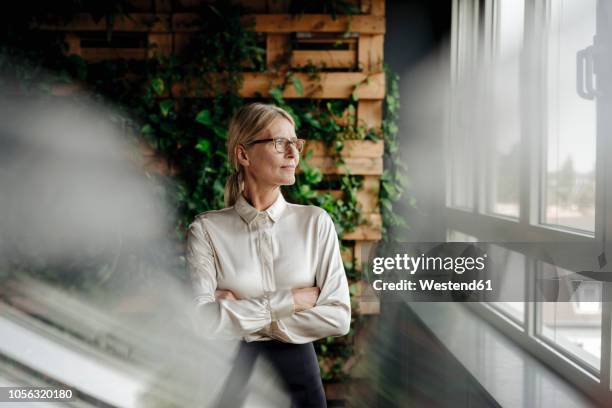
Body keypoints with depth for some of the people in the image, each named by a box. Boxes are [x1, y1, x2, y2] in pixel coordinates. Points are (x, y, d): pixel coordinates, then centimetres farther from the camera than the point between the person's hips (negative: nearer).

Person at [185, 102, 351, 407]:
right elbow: (202, 321, -17)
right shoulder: (207, 229, -7)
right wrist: (288, 301, -17)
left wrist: (238, 315, -13)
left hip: (298, 375, 1)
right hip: (231, 378, -1)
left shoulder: (315, 222, -4)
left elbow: (339, 317, -10)